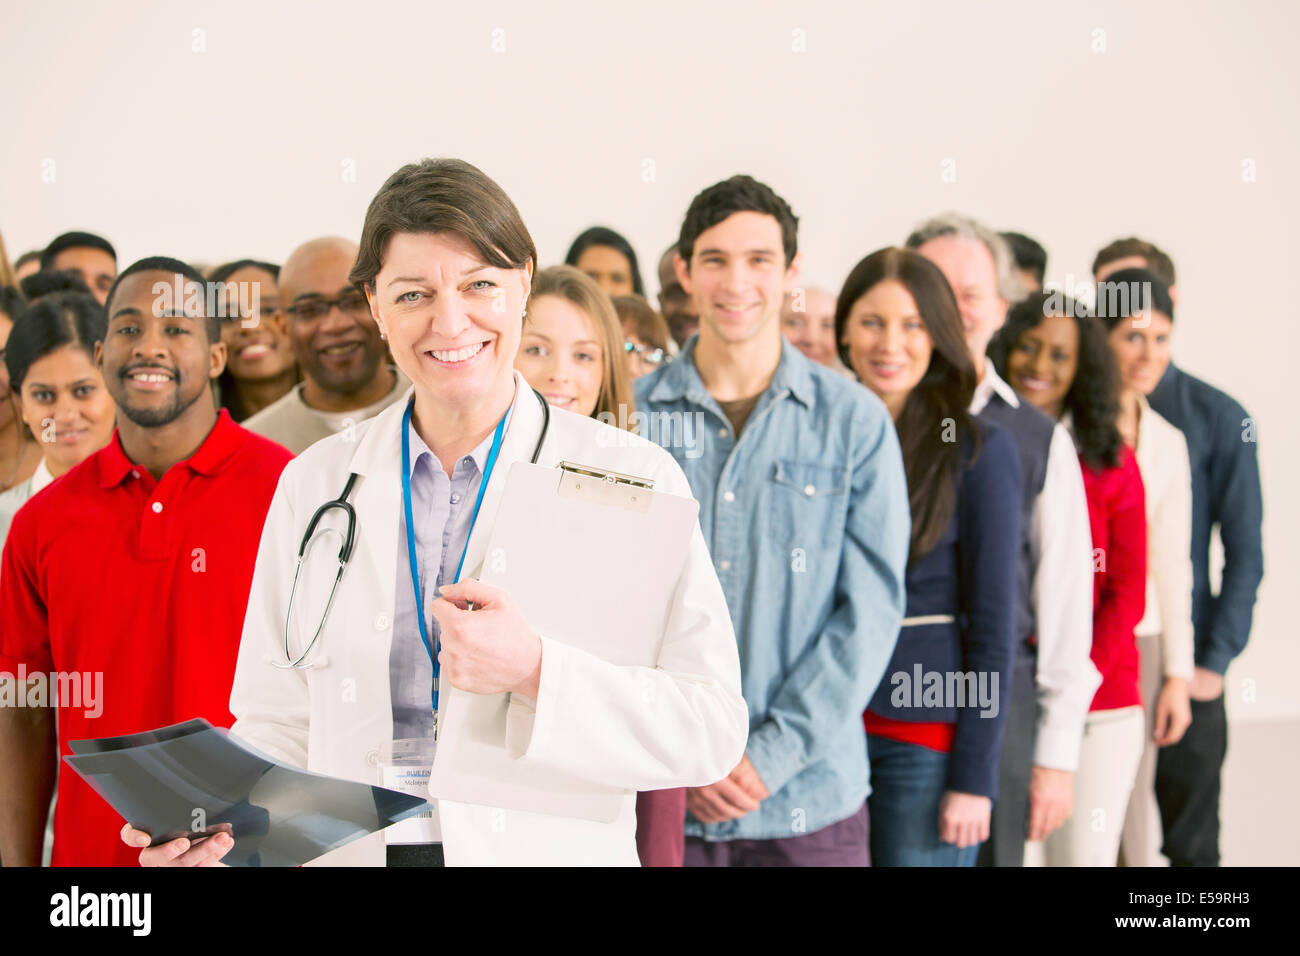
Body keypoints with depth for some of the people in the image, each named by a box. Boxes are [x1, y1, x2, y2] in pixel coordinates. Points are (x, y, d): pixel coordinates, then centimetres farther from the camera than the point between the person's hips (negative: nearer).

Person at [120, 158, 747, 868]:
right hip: (353, 849, 2)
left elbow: (714, 728, -12)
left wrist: (536, 669, -24)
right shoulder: (314, 483, 3)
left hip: (551, 850, -2)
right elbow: (282, 722, 4)